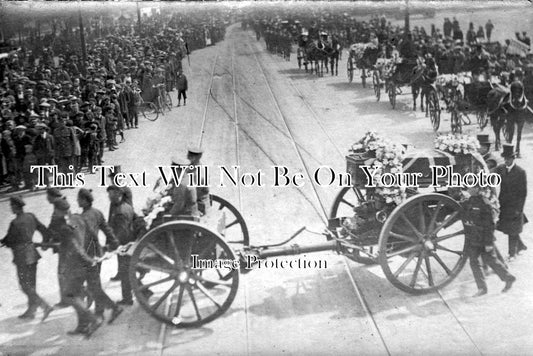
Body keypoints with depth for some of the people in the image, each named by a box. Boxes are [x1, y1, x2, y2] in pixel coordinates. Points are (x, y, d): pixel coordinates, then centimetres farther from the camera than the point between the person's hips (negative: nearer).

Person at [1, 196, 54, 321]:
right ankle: (31, 311, 27)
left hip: (22, 257, -8)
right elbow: (43, 229, 7)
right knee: (31, 285, 17)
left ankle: (45, 306, -10)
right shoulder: (31, 217, 0)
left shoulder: (15, 223, -20)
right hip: (32, 253, 8)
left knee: (26, 286, 1)